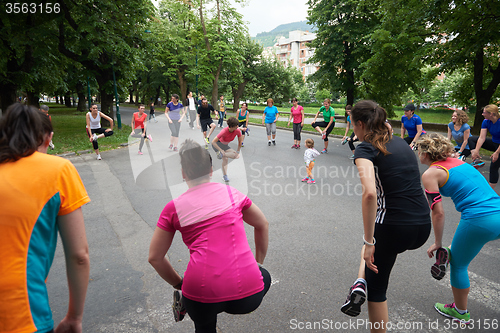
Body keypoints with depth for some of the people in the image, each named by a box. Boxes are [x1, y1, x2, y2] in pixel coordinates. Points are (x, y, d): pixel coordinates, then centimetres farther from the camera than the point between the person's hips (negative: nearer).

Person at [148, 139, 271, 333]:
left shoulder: (173, 208, 6)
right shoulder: (232, 193, 9)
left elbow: (154, 257, 10)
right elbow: (262, 225, 21)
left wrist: (179, 284, 23)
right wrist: (258, 264, 31)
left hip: (203, 297, 4)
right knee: (265, 277, 32)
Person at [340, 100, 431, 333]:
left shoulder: (365, 149, -9)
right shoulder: (400, 142, 13)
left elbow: (370, 194, -26)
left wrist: (369, 243, -19)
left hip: (394, 228, -7)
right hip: (423, 226, 7)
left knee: (377, 287, 18)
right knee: (375, 239, 35)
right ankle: (360, 282, 17)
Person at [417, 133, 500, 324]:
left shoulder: (430, 174, -5)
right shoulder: (458, 162, 18)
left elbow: (438, 213, -8)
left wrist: (437, 243, 4)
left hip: (480, 221, -7)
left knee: (457, 264, 16)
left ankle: (460, 313, 34)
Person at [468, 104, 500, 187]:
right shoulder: (486, 122, -10)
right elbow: (482, 138, -15)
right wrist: (476, 151, -23)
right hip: (493, 143, 7)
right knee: (471, 139, -4)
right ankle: (477, 160, -13)